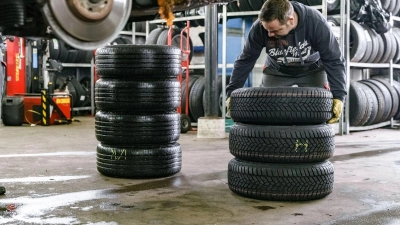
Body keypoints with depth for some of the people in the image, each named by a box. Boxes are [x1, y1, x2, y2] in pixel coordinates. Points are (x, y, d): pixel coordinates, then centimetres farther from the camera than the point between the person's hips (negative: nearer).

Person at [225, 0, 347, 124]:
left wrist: (338, 95, -35)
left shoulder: (316, 23, -34)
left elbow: (334, 61, -27)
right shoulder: (259, 27, -29)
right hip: (277, 71, 2)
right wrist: (231, 93, -19)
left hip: (312, 69, -1)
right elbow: (245, 61, -17)